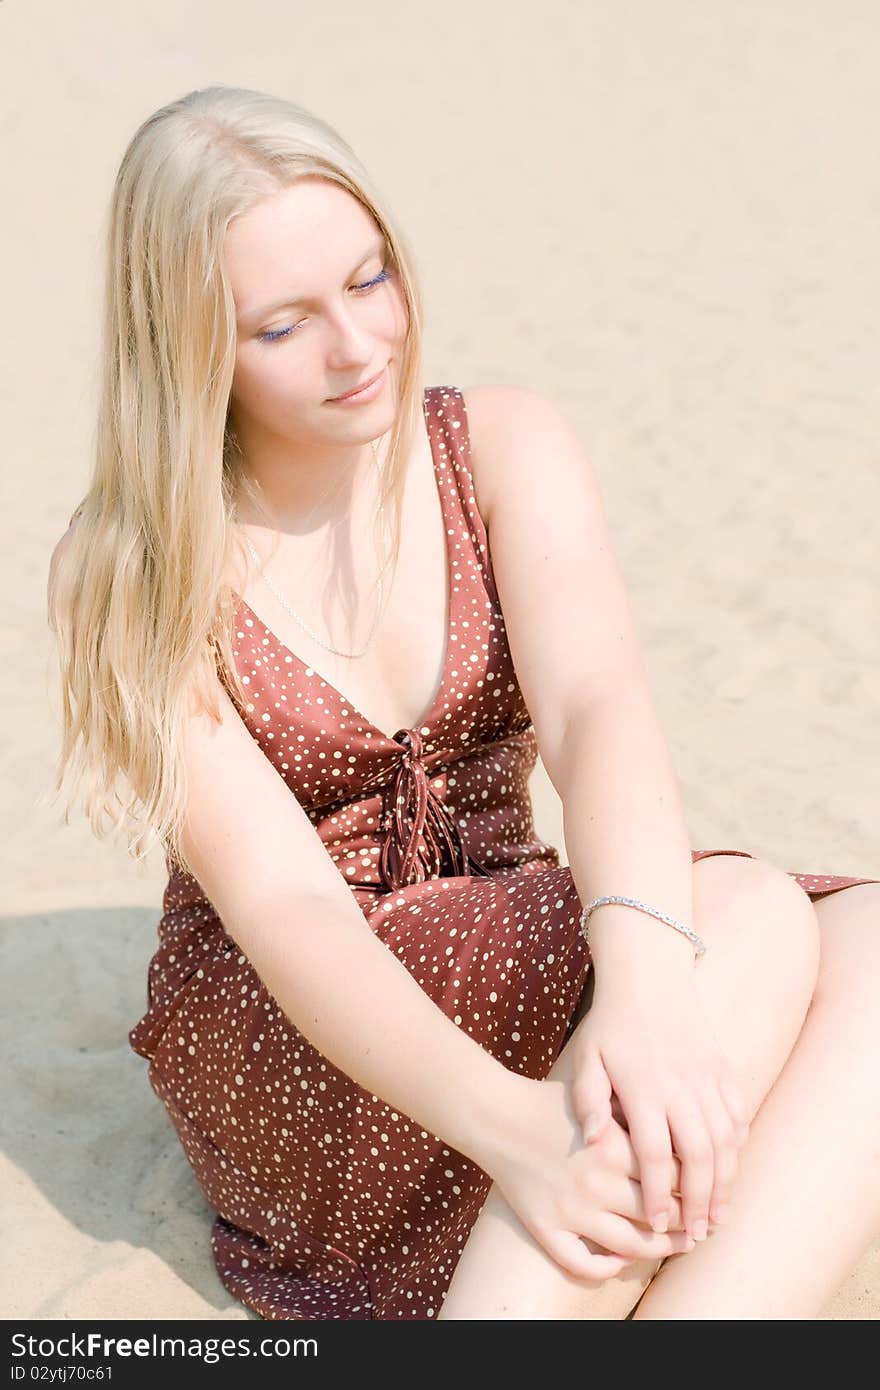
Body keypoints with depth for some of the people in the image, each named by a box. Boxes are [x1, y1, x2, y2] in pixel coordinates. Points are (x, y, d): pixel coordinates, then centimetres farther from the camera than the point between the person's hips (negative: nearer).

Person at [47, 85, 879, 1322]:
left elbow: (596, 703, -21)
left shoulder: (507, 448, -2)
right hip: (285, 1053, -4)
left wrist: (646, 975, -42)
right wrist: (506, 1120, -40)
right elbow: (281, 903, -21)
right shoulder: (130, 579, -12)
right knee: (749, 918, -30)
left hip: (519, 971, 5)